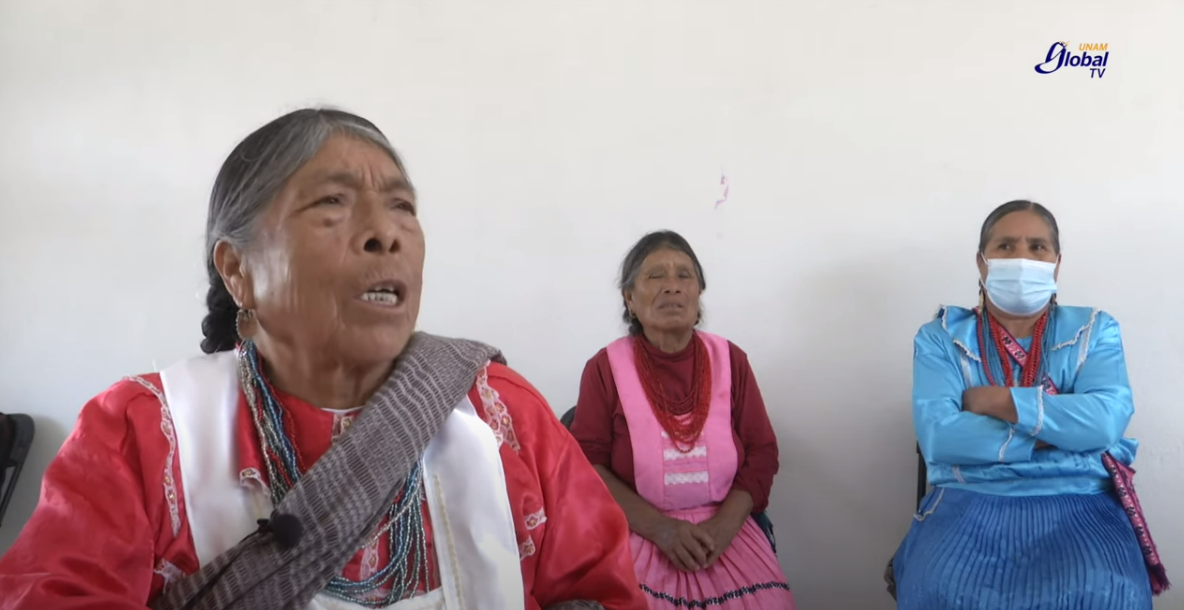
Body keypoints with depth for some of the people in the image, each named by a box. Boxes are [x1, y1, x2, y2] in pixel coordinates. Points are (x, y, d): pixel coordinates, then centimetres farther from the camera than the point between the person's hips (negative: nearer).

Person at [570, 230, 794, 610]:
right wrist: (659, 526, -14)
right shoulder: (605, 368, -2)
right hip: (637, 538, -2)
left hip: (724, 535, 2)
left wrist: (722, 525, -11)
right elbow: (587, 463, -5)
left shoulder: (730, 360, 4)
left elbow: (761, 453, 4)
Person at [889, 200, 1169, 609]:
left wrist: (996, 401, -8)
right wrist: (1059, 431, -8)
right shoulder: (941, 337, 7)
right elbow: (937, 435, -9)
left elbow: (1108, 418, -8)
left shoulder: (1094, 331, 12)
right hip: (969, 499, -1)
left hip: (1078, 503, 1)